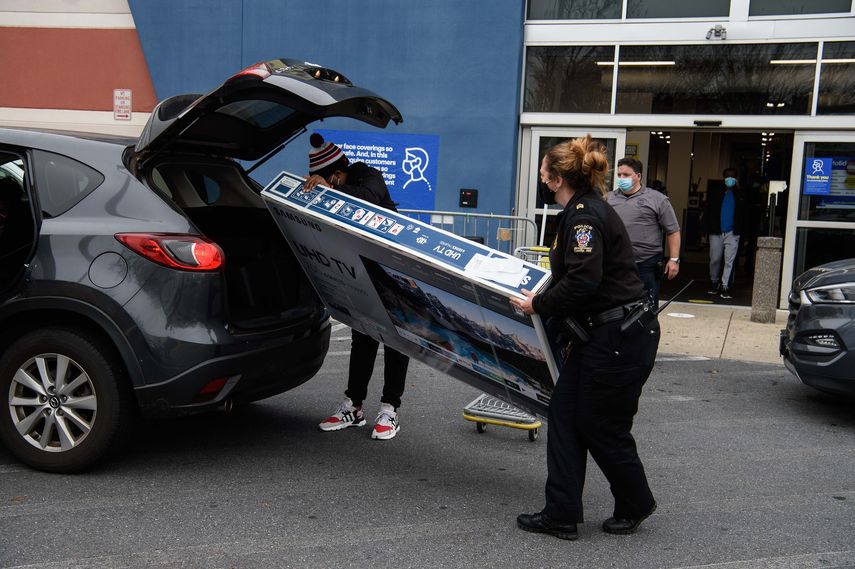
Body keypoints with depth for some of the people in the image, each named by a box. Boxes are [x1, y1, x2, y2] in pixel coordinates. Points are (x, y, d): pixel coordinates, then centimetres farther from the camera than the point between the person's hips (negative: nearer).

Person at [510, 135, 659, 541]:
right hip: (601, 334, 10)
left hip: (621, 337, -10)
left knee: (602, 427, 4)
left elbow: (583, 281, -25)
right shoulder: (583, 210, 14)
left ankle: (634, 505, 28)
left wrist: (539, 304, -12)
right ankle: (562, 514, 15)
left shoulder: (585, 214, -16)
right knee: (564, 413, 9)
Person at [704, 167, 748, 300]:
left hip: (732, 233, 0)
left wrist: (741, 232, -2)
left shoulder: (739, 195, 7)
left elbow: (743, 215, 7)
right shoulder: (715, 192, 6)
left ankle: (725, 287, -4)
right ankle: (714, 283, 26)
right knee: (714, 260, 6)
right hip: (716, 232, 1)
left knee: (729, 261, -5)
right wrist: (706, 231, -2)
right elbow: (708, 212, 4)